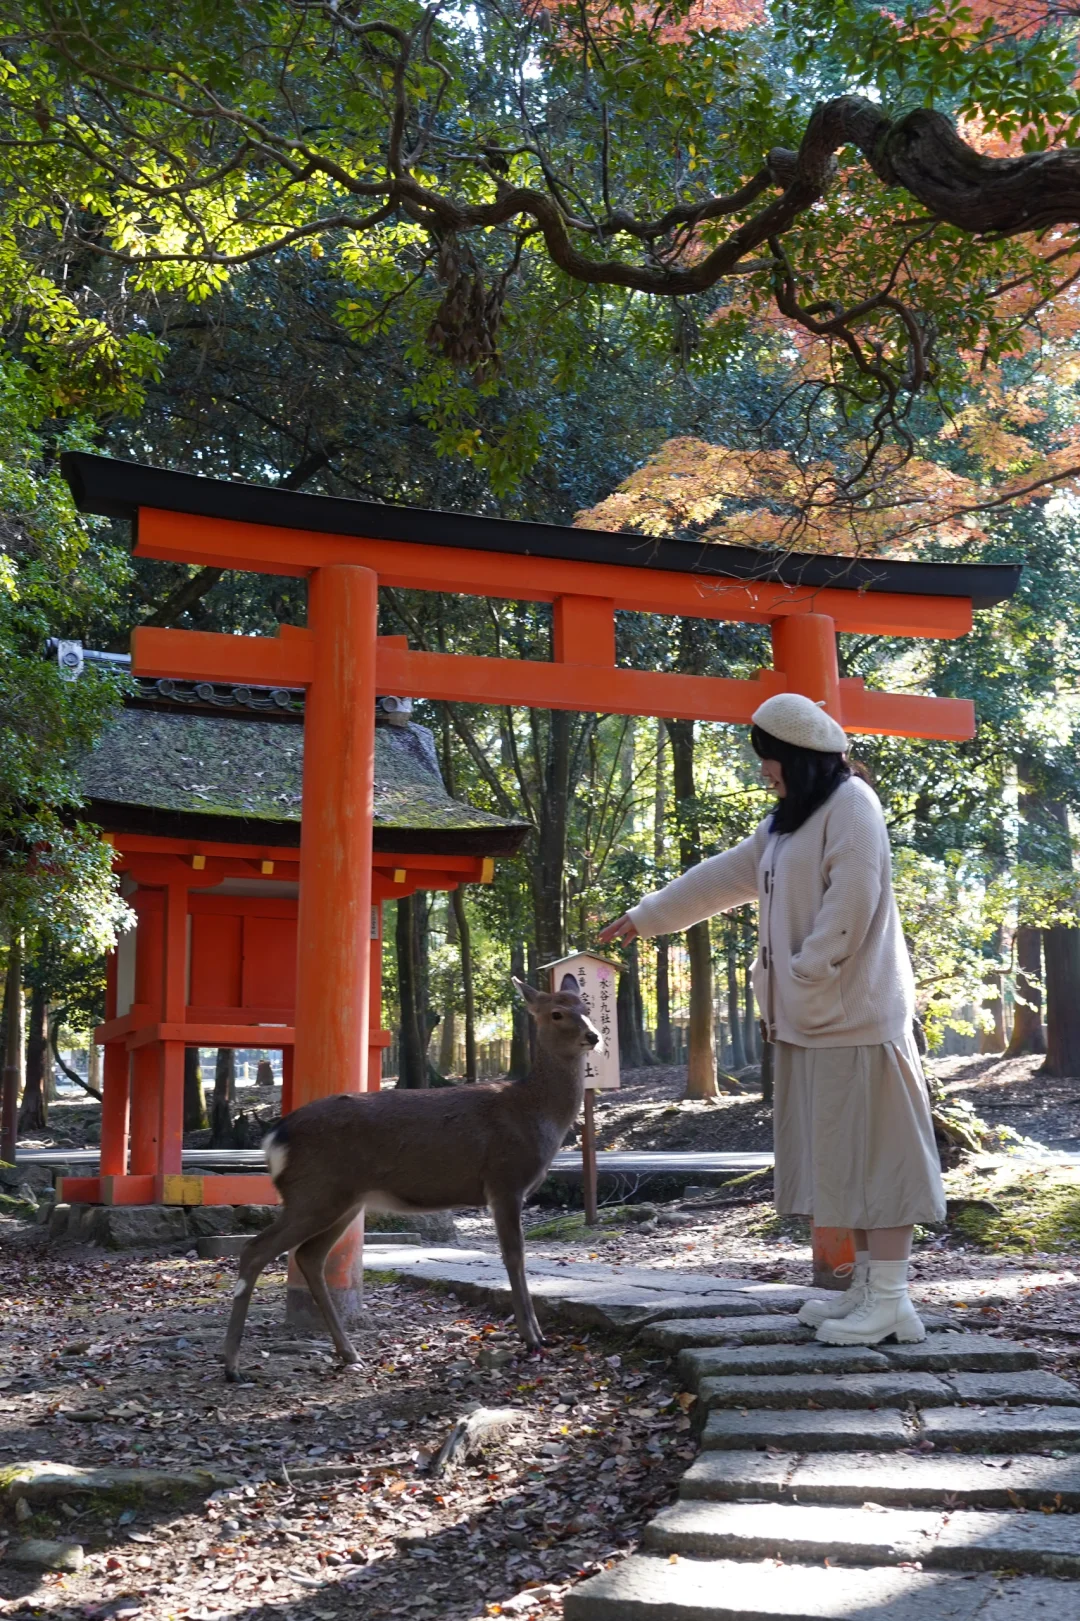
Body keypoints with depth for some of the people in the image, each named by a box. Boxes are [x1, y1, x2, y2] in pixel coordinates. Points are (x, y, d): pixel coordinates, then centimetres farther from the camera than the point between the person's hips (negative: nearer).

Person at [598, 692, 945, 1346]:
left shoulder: (850, 803, -9)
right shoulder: (788, 822, 20)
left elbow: (853, 899, -18)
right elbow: (724, 877, 25)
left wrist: (808, 974, -16)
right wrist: (645, 917, 28)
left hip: (854, 1012, -9)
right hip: (813, 1018, 9)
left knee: (872, 1145, -8)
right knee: (843, 1149, 8)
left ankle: (891, 1300, -5)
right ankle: (868, 1284, 13)